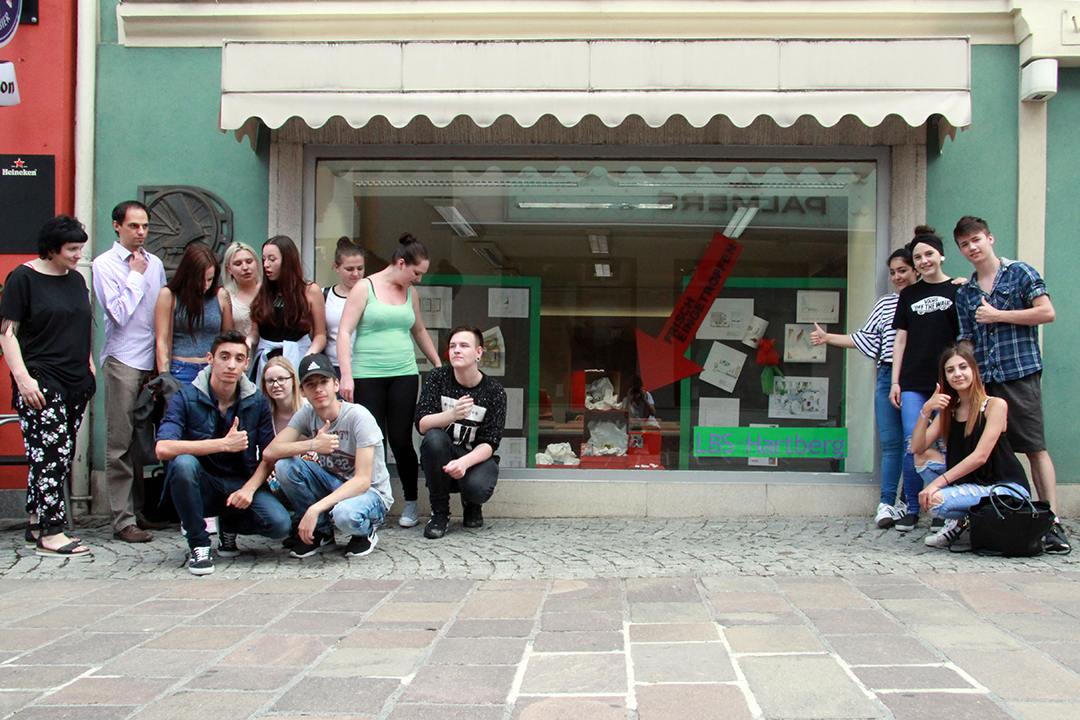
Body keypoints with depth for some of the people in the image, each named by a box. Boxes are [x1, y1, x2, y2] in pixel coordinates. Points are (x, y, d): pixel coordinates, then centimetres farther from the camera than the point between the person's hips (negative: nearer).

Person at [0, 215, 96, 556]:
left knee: (59, 456, 8)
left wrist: (88, 367, 17)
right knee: (53, 450, -13)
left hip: (75, 382, 7)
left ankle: (36, 525, 17)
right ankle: (51, 534, -9)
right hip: (40, 382, -7)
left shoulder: (76, 279, 16)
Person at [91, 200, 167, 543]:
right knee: (120, 443, -4)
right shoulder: (104, 265, -1)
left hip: (153, 360, 5)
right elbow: (119, 313, -11)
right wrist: (136, 276, -5)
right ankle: (123, 519, -2)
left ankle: (140, 510, 16)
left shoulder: (154, 264, 14)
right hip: (122, 361, -5)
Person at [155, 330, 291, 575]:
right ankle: (199, 546, -17)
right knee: (183, 462, -35)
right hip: (202, 487, -2)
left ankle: (230, 525, 13)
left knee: (279, 524, -24)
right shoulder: (186, 398, -10)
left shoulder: (256, 403, -1)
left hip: (241, 484, 2)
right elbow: (163, 449, -26)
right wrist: (224, 444, -28)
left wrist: (249, 488, -20)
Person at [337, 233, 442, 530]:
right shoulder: (365, 288, -1)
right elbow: (344, 332, -5)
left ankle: (411, 503, 13)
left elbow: (419, 331, 30)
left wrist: (438, 365, 31)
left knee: (401, 441, 0)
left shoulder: (410, 293, 15)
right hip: (367, 376, -3)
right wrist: (346, 375, -14)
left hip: (404, 374, 3)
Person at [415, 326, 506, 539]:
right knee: (434, 438, -32)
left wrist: (464, 462, -34)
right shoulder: (438, 378, -5)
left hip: (476, 458, -1)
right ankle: (440, 512, -13)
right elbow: (422, 424, -16)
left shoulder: (494, 392, -8)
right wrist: (452, 414, -37)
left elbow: (489, 444, -13)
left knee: (477, 488, -34)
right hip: (442, 458, 1)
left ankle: (471, 506, 9)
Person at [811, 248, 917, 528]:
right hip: (888, 377, 3)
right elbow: (867, 338, 17)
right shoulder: (885, 303, 16)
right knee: (890, 442, 0)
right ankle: (887, 503, 0)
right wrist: (828, 338, 16)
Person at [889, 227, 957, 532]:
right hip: (913, 383, 2)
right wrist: (895, 381, 8)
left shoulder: (958, 290, 5)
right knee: (913, 445, -3)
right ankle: (911, 509, 7)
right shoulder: (909, 295, 14)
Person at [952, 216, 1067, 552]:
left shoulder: (1020, 272, 5)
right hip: (981, 379, 5)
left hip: (1020, 372, -5)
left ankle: (1053, 524, -11)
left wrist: (998, 316, -6)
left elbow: (1046, 312, -7)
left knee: (1035, 447, -9)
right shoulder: (964, 293, 18)